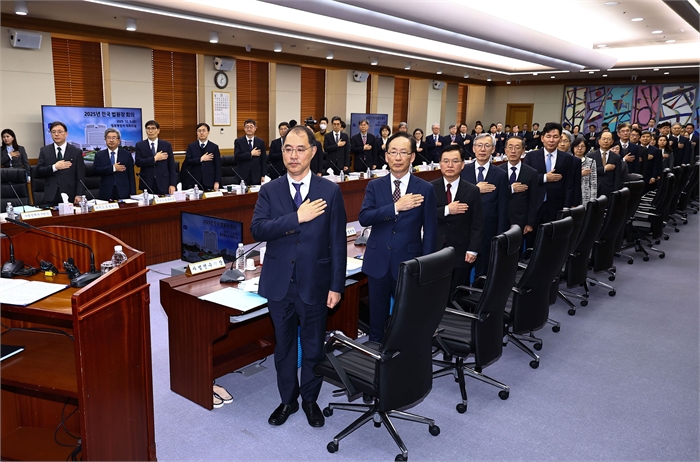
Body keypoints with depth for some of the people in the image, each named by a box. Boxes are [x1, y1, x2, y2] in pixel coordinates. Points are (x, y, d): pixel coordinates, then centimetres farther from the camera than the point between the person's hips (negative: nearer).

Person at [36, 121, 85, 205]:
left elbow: (80, 177, -2)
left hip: (70, 196, -1)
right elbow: (38, 172, 2)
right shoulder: (44, 151, 9)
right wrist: (54, 167, -13)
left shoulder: (76, 152, 2)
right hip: (51, 196, 2)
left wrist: (79, 195, -12)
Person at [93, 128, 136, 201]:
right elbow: (95, 170, -5)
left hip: (123, 193, 0)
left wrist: (132, 193, -2)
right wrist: (113, 168, -14)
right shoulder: (99, 155, 9)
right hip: (106, 193, 0)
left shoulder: (126, 154, 7)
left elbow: (131, 175, 4)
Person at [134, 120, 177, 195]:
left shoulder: (166, 145, 6)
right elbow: (138, 162, -5)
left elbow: (171, 166, 4)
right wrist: (155, 158, -11)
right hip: (147, 184, 0)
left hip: (163, 184, 0)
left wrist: (172, 184, -4)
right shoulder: (140, 145, 7)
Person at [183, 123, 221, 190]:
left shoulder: (214, 147, 5)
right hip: (194, 182, 1)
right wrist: (201, 159, -11)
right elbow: (187, 162, -1)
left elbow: (218, 166, 1)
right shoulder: (191, 146, 9)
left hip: (209, 182, -1)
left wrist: (217, 182, -7)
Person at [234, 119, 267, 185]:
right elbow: (236, 157, -8)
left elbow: (264, 160, 6)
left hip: (256, 176, 1)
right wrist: (251, 154, -12)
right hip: (243, 176, -1)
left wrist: (263, 176, -1)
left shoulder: (261, 142, 7)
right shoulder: (238, 141, 4)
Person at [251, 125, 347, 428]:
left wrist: (336, 286, -6)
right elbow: (257, 230, -15)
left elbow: (338, 242, -4)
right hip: (279, 284, 2)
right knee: (283, 346, 16)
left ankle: (310, 400, 35)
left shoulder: (330, 191, -4)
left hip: (314, 284, -1)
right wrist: (297, 217, -23)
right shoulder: (270, 190, 0)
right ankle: (288, 400, 36)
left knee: (314, 347, 13)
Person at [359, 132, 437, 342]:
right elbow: (364, 218, -14)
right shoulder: (374, 186, 1)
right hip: (378, 262, 2)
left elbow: (430, 231, -1)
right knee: (377, 317, 13)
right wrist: (396, 207, -23)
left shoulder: (425, 189, -3)